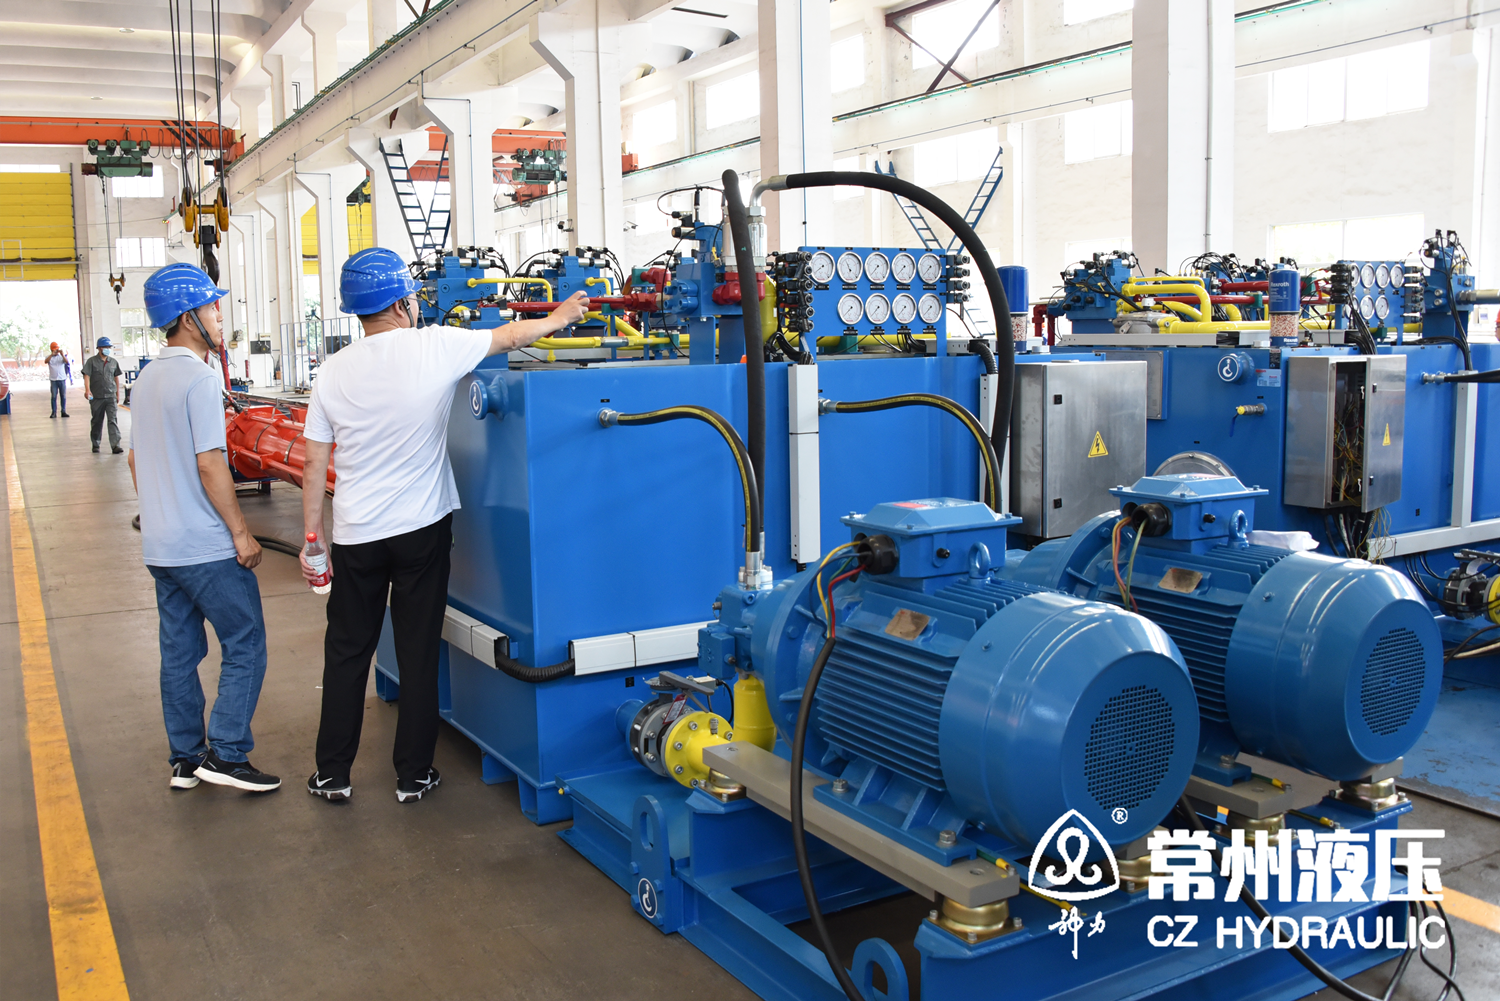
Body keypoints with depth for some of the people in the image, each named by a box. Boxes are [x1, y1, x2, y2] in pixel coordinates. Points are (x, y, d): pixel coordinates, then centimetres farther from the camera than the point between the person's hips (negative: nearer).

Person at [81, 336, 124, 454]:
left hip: (110, 396, 2)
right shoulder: (92, 361, 0)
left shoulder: (113, 362, 11)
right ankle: (95, 445, 22)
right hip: (96, 397, -1)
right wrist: (87, 390, -23)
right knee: (96, 421, 9)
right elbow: (86, 376, -9)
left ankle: (115, 445, -17)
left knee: (113, 420, -10)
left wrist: (117, 392, 19)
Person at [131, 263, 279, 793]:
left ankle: (185, 760, 19)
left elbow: (136, 459, 19)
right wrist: (241, 532, -14)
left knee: (179, 651, 13)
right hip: (206, 548, -9)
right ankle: (226, 753, -1)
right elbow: (210, 464, -19)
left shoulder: (146, 380, 13)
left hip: (160, 545, 9)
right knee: (245, 643, 0)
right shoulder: (200, 378, -16)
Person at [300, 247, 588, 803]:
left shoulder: (333, 372, -2)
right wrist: (559, 318, 24)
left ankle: (332, 774, 21)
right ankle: (413, 775, 18)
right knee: (418, 653, 8)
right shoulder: (434, 347, -10)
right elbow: (509, 337, 6)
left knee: (346, 652, 13)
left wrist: (312, 539, 9)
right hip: (421, 528, -2)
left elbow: (314, 465, 1)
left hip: (356, 534, 2)